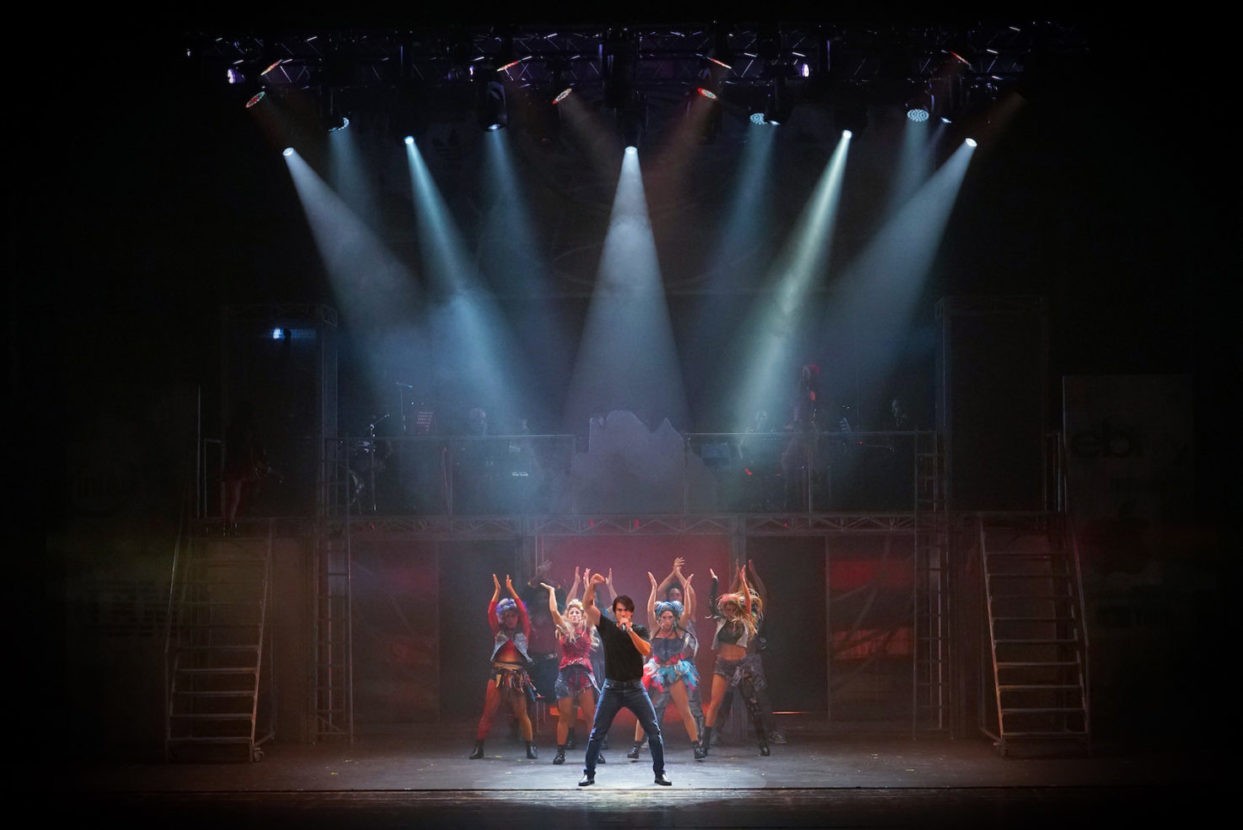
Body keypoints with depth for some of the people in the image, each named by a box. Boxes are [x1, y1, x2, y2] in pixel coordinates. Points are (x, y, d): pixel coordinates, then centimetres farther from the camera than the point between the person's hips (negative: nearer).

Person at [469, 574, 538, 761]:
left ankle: (530, 747, 6)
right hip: (498, 673, 1)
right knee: (488, 712, -2)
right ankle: (478, 747, 1)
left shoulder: (523, 632, 9)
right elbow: (490, 612, 1)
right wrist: (497, 591, -3)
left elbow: (523, 612, -2)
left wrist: (511, 590, -4)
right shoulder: (498, 632, 12)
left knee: (522, 713, -1)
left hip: (518, 675, -1)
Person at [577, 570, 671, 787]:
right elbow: (587, 605, -6)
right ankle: (589, 774, 12)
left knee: (654, 731, -3)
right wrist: (591, 585, -20)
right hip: (611, 688, 0)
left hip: (635, 688, 0)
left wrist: (630, 630, -24)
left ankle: (659, 773, 8)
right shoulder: (607, 627, 1)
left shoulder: (640, 630, 0)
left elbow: (646, 651, -18)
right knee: (596, 733, 1)